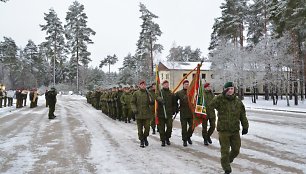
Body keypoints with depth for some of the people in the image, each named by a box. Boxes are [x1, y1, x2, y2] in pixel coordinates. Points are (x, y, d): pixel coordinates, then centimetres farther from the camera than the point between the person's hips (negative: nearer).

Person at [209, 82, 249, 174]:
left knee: (236, 149, 16)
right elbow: (211, 105, -28)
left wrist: (245, 126, 9)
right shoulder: (220, 100, -7)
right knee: (225, 150, 2)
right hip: (223, 130, -4)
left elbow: (243, 115, 11)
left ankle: (229, 159, 45)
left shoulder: (238, 102, 5)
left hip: (235, 130, 4)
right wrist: (222, 95, -31)